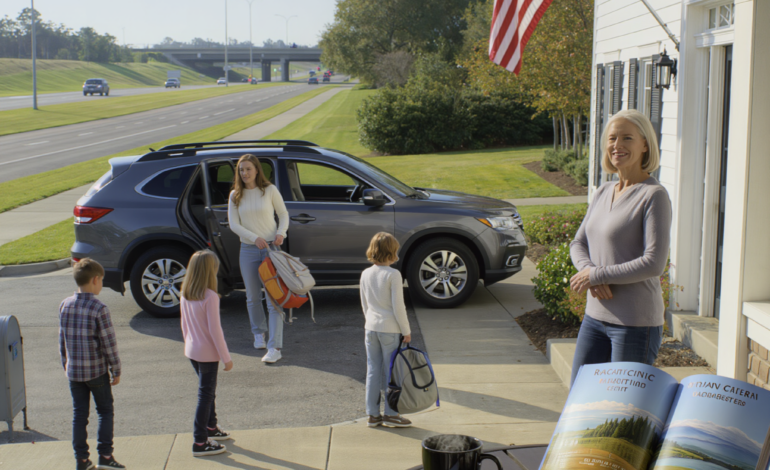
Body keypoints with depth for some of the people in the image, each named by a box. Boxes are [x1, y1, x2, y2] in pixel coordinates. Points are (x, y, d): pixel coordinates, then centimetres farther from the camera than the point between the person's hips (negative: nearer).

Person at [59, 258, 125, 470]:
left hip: (74, 371, 5)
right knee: (105, 411, 10)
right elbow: (109, 342, -13)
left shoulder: (65, 305, 0)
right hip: (96, 371, -4)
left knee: (79, 414, 11)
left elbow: (62, 340, 8)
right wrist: (116, 370, -4)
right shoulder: (99, 309, -16)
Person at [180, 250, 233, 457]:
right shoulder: (210, 297, -23)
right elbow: (215, 330, -21)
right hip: (208, 353, -8)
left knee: (208, 391, 24)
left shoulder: (185, 296, -1)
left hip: (192, 351, 8)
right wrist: (226, 358, -13)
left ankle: (211, 427, 40)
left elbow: (184, 325, 9)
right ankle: (200, 443, 7)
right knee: (205, 395, 2)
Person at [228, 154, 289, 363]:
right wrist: (255, 238, -15)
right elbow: (233, 224, -1)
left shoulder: (270, 190, -2)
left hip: (271, 247, -3)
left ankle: (275, 348, -11)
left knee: (274, 298, -9)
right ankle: (258, 333, 37)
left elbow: (284, 215, 6)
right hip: (248, 249, 3)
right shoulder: (235, 195, 3)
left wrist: (280, 233, -13)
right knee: (253, 297, 12)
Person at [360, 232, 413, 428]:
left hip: (371, 327, 6)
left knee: (373, 370, 10)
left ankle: (373, 414, 16)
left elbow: (364, 304, 12)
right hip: (389, 328, -6)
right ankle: (390, 414, 10)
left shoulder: (365, 274, 5)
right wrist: (406, 331, -6)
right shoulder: (393, 275, -13)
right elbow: (398, 306, -13)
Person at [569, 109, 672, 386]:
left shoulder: (654, 196, -12)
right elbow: (578, 244, 13)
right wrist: (589, 270, -9)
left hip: (637, 323, -7)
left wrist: (596, 275, -14)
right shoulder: (603, 192, 10)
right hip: (595, 316, 7)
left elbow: (654, 264, -19)